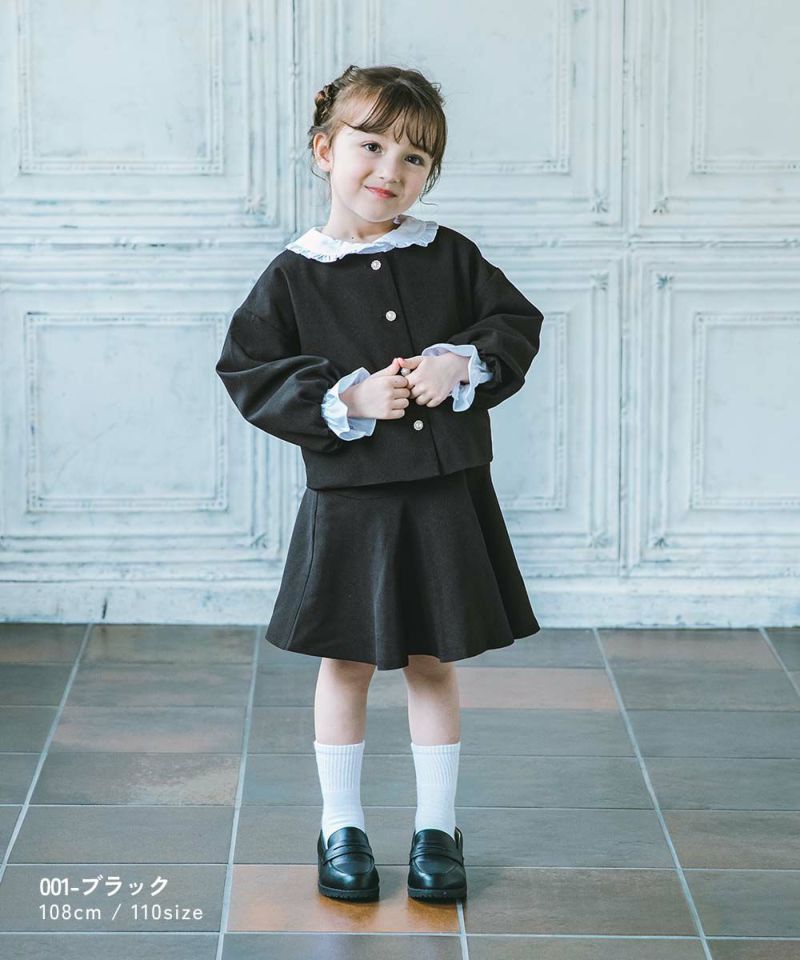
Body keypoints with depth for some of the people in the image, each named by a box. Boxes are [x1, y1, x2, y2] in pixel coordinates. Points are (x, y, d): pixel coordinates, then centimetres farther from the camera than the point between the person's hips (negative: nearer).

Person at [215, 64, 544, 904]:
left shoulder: (448, 256, 1)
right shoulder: (292, 277, -5)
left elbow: (517, 324, 6)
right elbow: (249, 375, -7)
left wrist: (462, 364, -13)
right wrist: (345, 399, -17)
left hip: (446, 494, 1)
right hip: (347, 498, -1)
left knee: (432, 664, 11)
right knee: (345, 664, 9)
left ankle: (437, 827, 23)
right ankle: (341, 827, 23)